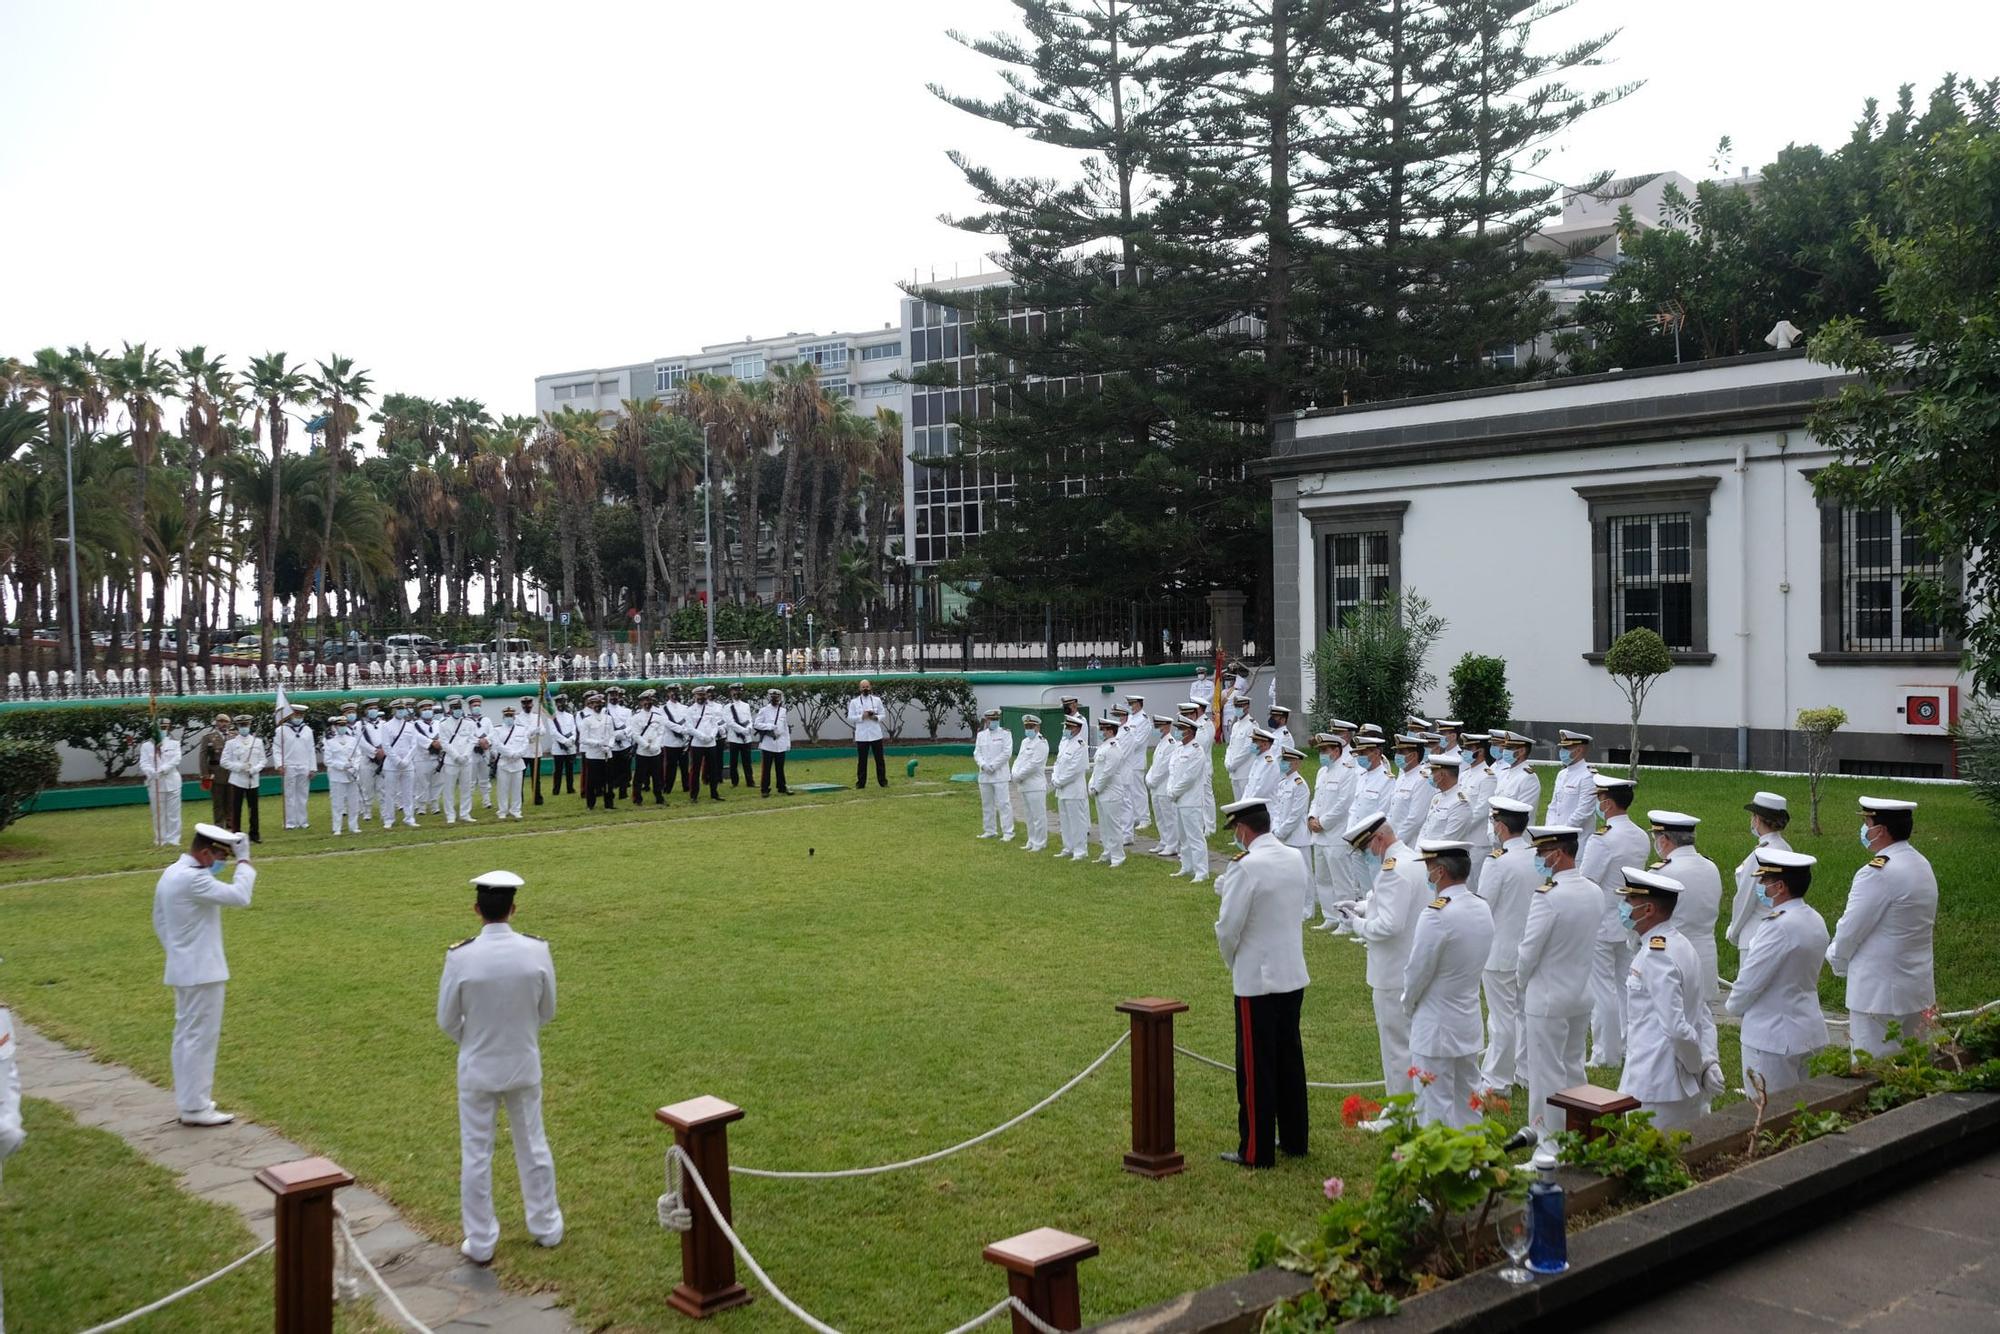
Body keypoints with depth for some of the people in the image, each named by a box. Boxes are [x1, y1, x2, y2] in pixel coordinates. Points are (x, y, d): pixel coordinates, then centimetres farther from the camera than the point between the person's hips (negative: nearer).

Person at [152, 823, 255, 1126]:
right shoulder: (193, 879, -22)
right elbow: (239, 896, -25)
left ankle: (189, 1100, 23)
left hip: (183, 968, 10)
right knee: (201, 1037, -4)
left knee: (186, 1035, 15)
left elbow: (159, 922, 18)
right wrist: (244, 860, -16)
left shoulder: (170, 874, 10)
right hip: (202, 972, -10)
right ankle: (196, 1107, 1)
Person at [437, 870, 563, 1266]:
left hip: (477, 1069, -2)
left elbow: (447, 1020, -8)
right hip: (524, 1064, 2)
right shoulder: (537, 950, -15)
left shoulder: (461, 956, -20)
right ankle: (546, 1227, 32)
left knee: (476, 1154, 12)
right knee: (532, 1145, 19)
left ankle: (480, 1243, 22)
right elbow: (547, 1011, -3)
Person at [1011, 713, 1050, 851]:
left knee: (1038, 815, -4)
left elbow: (1034, 764, -18)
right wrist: (1014, 774, -1)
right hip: (1024, 785, 9)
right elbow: (1018, 759, 18)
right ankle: (1032, 842, 22)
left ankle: (1039, 844, 1)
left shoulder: (1041, 742, -10)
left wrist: (1018, 776, -14)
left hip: (1035, 786, -9)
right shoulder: (1025, 741, 18)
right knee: (1030, 816, 15)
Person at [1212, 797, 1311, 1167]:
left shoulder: (1247, 867, -20)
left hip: (1257, 980, -7)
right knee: (1290, 1059, 18)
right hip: (1294, 975, 7)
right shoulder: (1296, 859, 4)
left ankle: (1256, 1151, 9)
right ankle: (1294, 1139, 28)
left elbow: (1228, 929, -17)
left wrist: (1233, 965, 2)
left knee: (1256, 1067, 2)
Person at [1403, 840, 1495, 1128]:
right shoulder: (1483, 908, 1)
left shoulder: (1436, 915, -24)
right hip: (1470, 1021, 8)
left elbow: (1417, 971, -18)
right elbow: (1473, 963, 9)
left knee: (1435, 1106, 2)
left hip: (1436, 1027, -8)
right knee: (1467, 1101, 18)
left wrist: (1408, 1006, 2)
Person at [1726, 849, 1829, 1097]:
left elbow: (1750, 980, -19)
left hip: (1774, 1037, -9)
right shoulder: (1815, 920, 5)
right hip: (1807, 1030, 9)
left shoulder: (1779, 926, -24)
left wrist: (1733, 1005, 1)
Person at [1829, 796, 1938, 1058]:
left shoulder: (1877, 873, -21)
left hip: (1879, 992, -9)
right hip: (1919, 987, 9)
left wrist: (1837, 960, 5)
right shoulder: (1923, 865, 7)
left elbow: (1850, 930, -17)